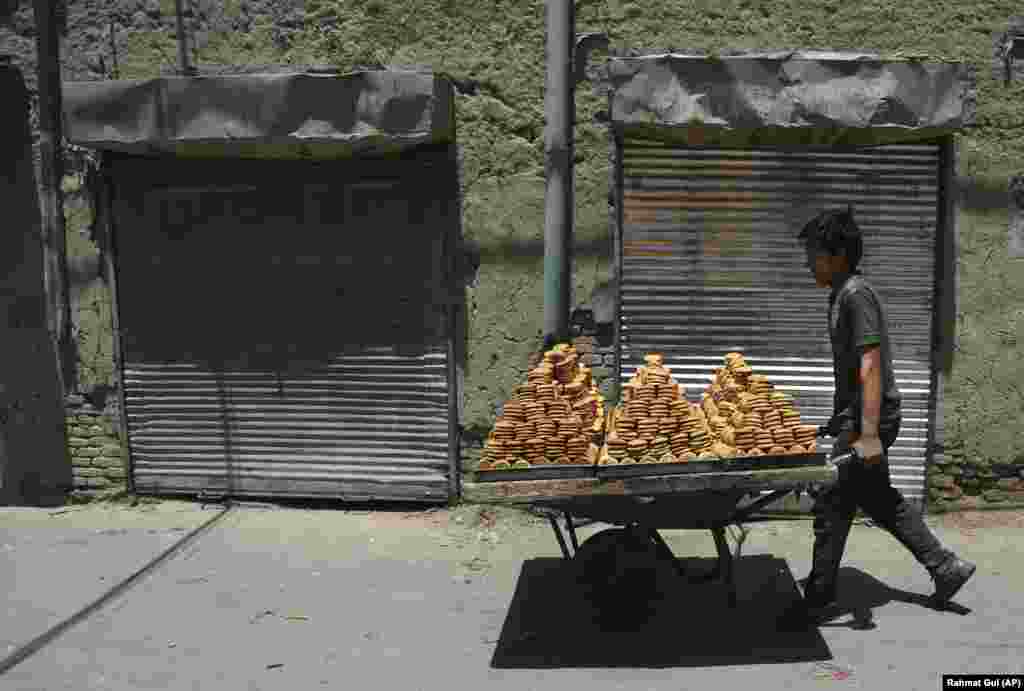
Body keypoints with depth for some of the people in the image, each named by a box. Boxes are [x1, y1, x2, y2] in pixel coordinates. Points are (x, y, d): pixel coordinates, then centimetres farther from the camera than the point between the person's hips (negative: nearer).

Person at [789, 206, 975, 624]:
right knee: (878, 498, 19)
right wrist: (840, 419, 25)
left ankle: (819, 598, 10)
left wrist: (869, 434, -27)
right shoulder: (842, 293, 12)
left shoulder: (856, 295, -17)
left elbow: (871, 366, -24)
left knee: (833, 503, -2)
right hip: (856, 415, 10)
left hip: (869, 417, -10)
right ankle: (945, 567, 29)